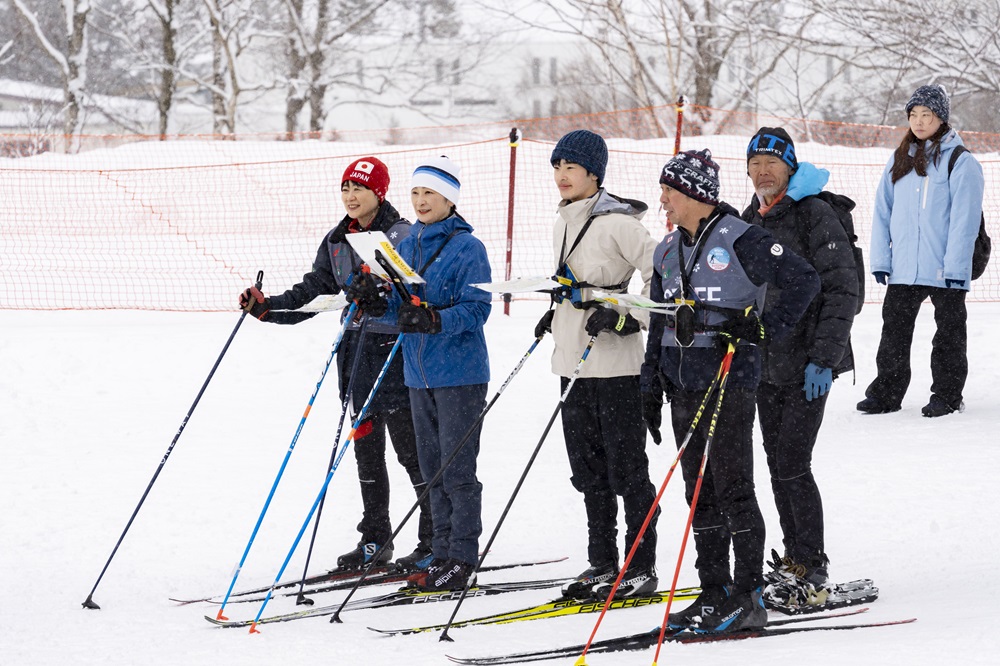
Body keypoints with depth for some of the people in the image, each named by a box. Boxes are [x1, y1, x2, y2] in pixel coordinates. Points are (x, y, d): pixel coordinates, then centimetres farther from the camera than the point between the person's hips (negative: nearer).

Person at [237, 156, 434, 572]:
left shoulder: (403, 237, -11)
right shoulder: (337, 241, 11)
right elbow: (311, 293, 14)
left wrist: (379, 299, -37)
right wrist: (266, 308, 2)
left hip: (396, 350, -7)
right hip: (357, 350, 7)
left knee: (410, 448, -5)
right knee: (366, 447, 11)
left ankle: (436, 540, 2)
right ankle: (375, 540, 20)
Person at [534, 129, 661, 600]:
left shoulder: (616, 221, -13)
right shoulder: (564, 222, 14)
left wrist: (627, 318, -20)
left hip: (616, 362, -9)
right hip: (574, 361, 9)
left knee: (626, 466, -3)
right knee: (588, 468, 12)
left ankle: (641, 568, 2)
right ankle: (603, 563, 20)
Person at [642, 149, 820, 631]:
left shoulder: (741, 241, -9)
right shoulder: (668, 251, 14)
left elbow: (804, 281, -13)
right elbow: (659, 325, 22)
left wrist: (764, 328, -18)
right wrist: (651, 388, 19)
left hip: (730, 380, -8)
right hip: (683, 386, 8)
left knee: (731, 488, -8)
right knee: (699, 492, 9)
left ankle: (749, 597, -5)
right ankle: (714, 594, 15)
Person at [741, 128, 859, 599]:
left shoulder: (814, 215, -11)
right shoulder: (750, 222, 12)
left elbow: (843, 289, -14)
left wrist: (823, 358, -19)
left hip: (807, 365, -7)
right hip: (765, 363, 7)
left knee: (793, 465, -9)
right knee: (778, 466, 9)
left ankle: (810, 565, 0)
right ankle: (795, 558, 19)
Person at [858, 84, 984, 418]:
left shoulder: (960, 162, -6)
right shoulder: (899, 160, 10)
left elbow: (964, 219, -11)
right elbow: (883, 212, 9)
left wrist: (955, 266, -17)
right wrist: (880, 259, 1)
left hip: (945, 269, -5)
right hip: (902, 268, 5)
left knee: (949, 333, 6)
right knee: (894, 331, 8)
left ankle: (946, 394, 14)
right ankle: (886, 393, 15)